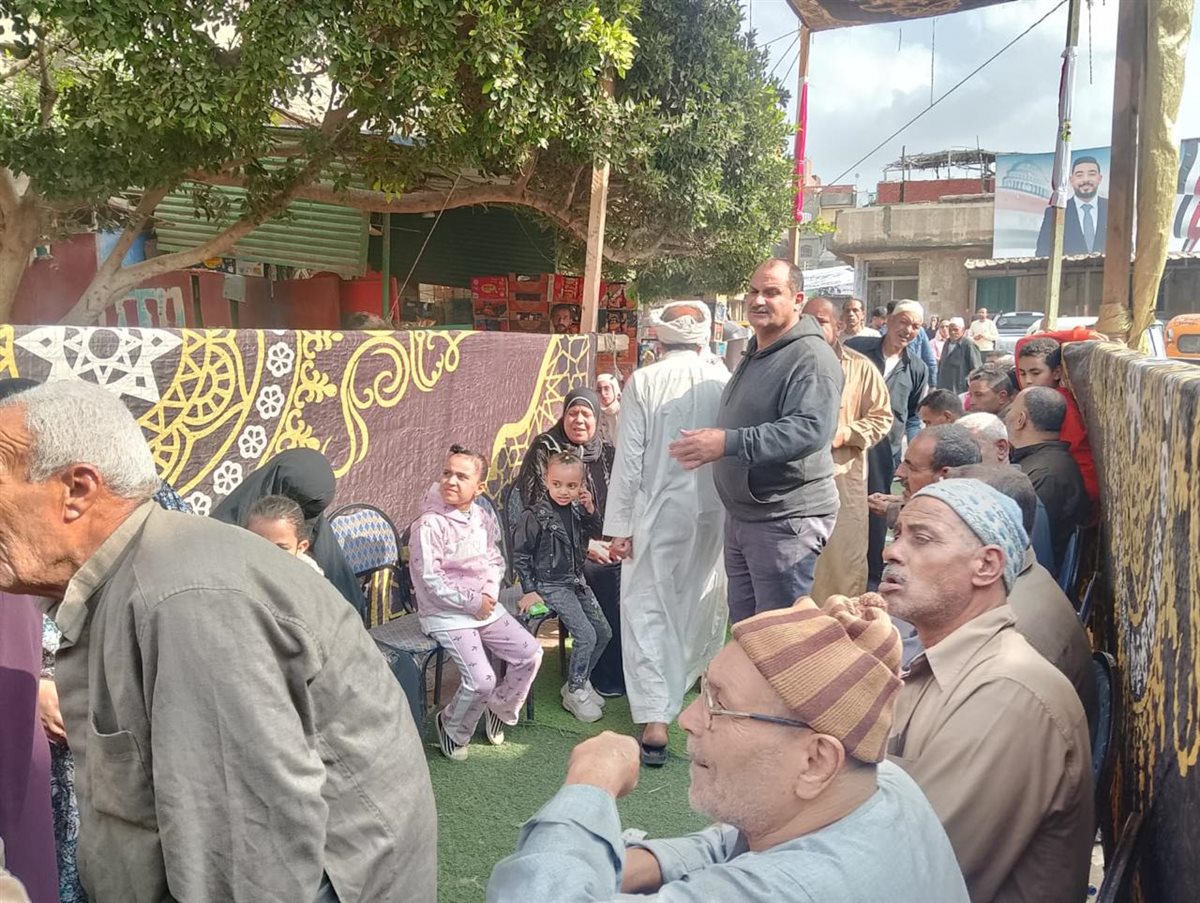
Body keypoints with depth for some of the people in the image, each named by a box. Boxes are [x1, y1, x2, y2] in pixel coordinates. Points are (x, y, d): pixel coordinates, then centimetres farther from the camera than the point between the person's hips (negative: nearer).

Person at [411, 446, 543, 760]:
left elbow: (496, 560, 14)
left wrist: (490, 592, -6)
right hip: (447, 614, -7)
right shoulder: (429, 525, -18)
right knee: (481, 680, -19)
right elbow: (431, 580, -20)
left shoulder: (482, 519, 3)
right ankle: (452, 728, 11)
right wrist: (473, 603, -16)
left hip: (486, 606, 7)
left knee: (530, 652, -1)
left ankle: (499, 708, 24)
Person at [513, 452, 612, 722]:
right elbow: (520, 556, -11)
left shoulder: (577, 510, 1)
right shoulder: (535, 516, -17)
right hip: (551, 585, -7)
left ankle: (579, 681, 26)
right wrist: (530, 590, -12)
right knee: (586, 635, -14)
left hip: (577, 581, 8)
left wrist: (591, 510, -3)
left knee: (604, 632, 9)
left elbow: (595, 532, 16)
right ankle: (574, 692, 3)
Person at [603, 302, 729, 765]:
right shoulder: (724, 381, -5)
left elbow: (629, 458, -9)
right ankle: (696, 674, 44)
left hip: (658, 512, -3)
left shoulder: (643, 382, -9)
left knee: (647, 610, 3)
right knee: (704, 601, 22)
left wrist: (619, 526, -3)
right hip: (713, 512, 3)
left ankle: (655, 720, -2)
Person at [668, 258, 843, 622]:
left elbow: (811, 429, -32)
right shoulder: (753, 354, 16)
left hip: (787, 520, -10)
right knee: (744, 632, 18)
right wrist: (710, 442, 19)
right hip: (740, 516, 10)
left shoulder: (811, 356, -16)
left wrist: (728, 443, -36)